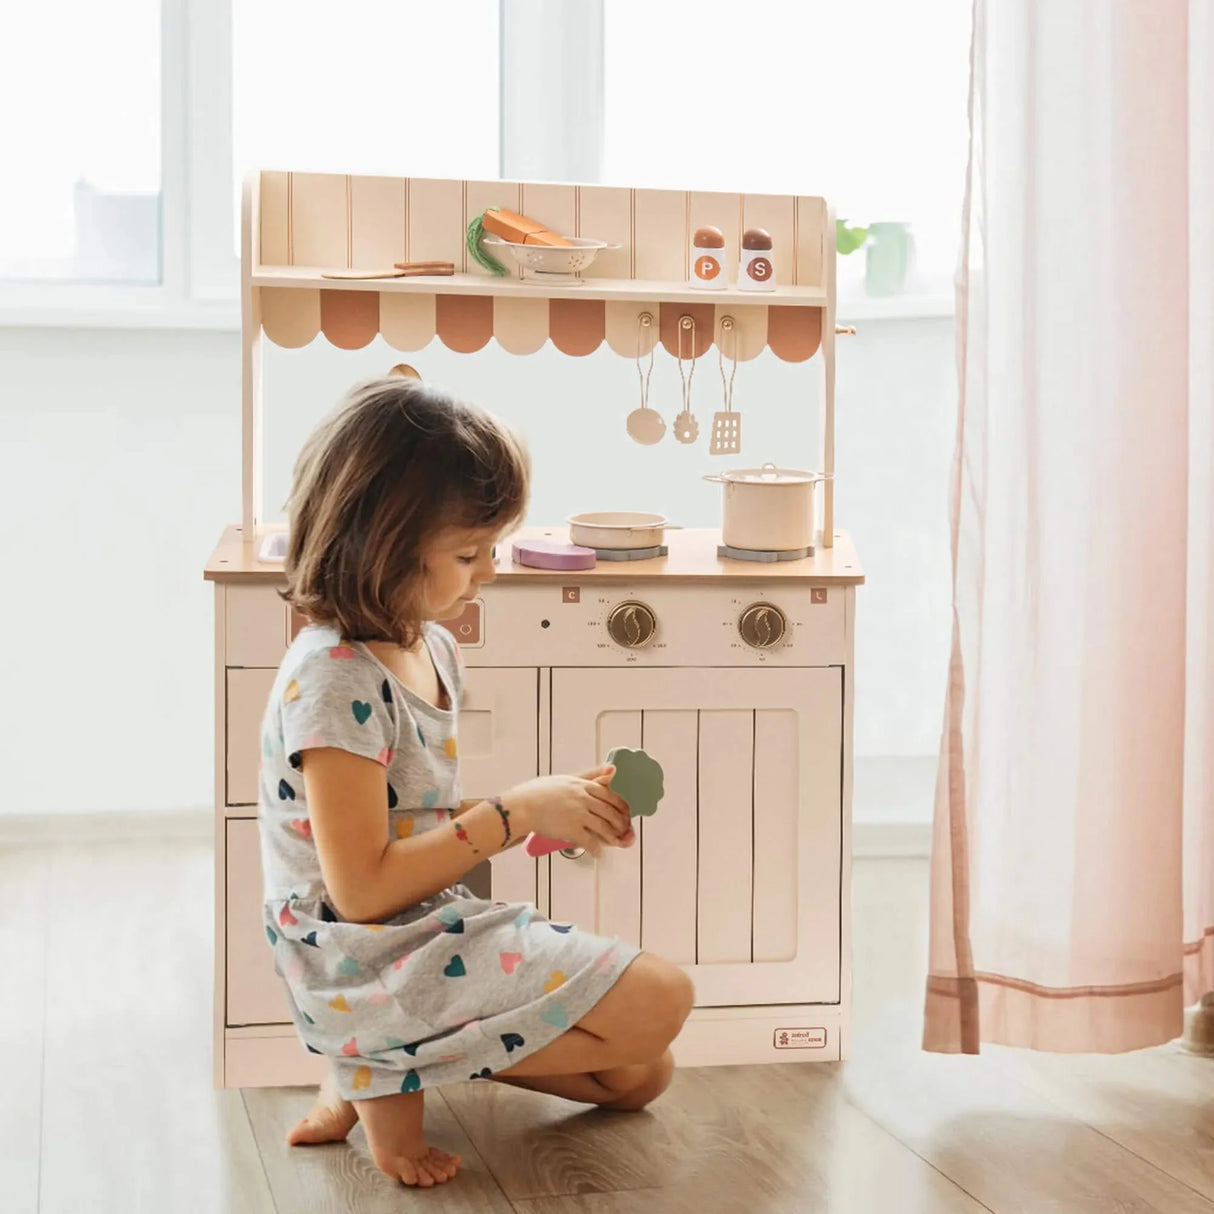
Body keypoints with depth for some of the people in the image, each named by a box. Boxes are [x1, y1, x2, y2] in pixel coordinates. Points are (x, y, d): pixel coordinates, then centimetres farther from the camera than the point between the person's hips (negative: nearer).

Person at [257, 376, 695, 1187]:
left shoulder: (431, 648, 7)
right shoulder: (334, 680, -22)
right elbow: (363, 886, -23)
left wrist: (552, 810, 0)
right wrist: (515, 812, -20)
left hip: (433, 933, 9)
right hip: (371, 969, -9)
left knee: (641, 1075, 10)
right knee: (659, 1001, -15)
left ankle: (387, 1065, 7)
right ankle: (392, 1073, -6)